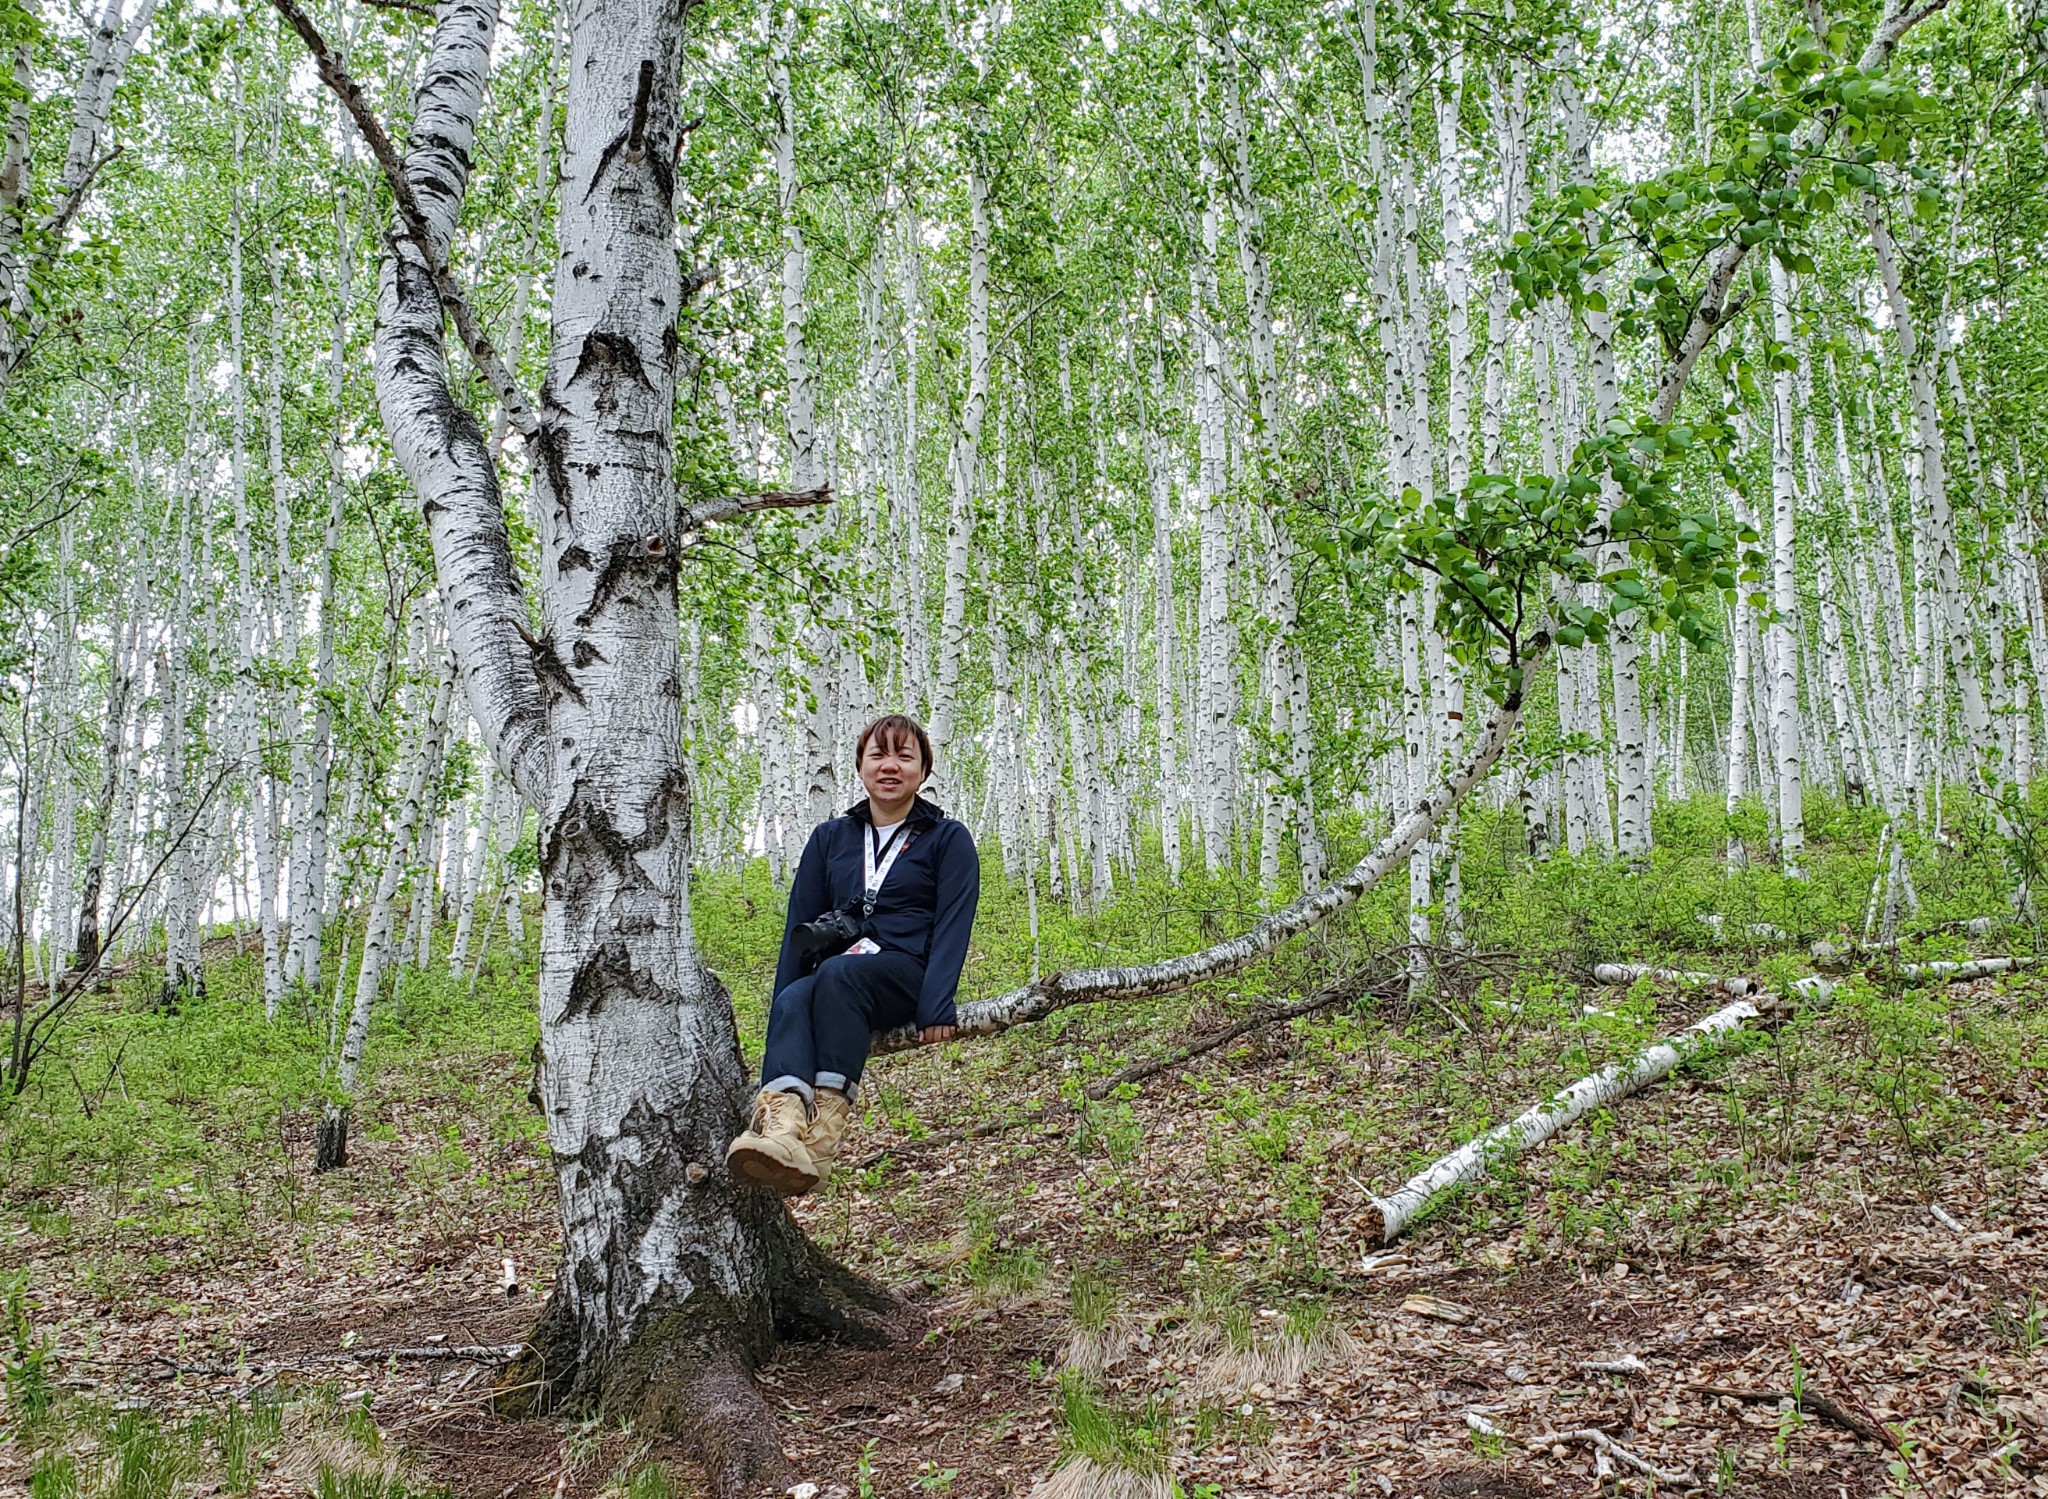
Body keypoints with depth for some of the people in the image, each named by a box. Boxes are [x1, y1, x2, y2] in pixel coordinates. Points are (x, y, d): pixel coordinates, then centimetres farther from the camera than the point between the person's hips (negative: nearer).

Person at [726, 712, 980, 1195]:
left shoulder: (948, 839, 11)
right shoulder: (829, 838, 21)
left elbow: (952, 927, 0)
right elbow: (798, 926, 15)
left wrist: (937, 1010, -15)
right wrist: (780, 1006, 1)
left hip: (907, 973, -3)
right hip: (834, 981, 3)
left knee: (836, 973, -36)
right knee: (792, 1001, -33)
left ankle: (828, 1123, -50)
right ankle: (780, 1122, -60)